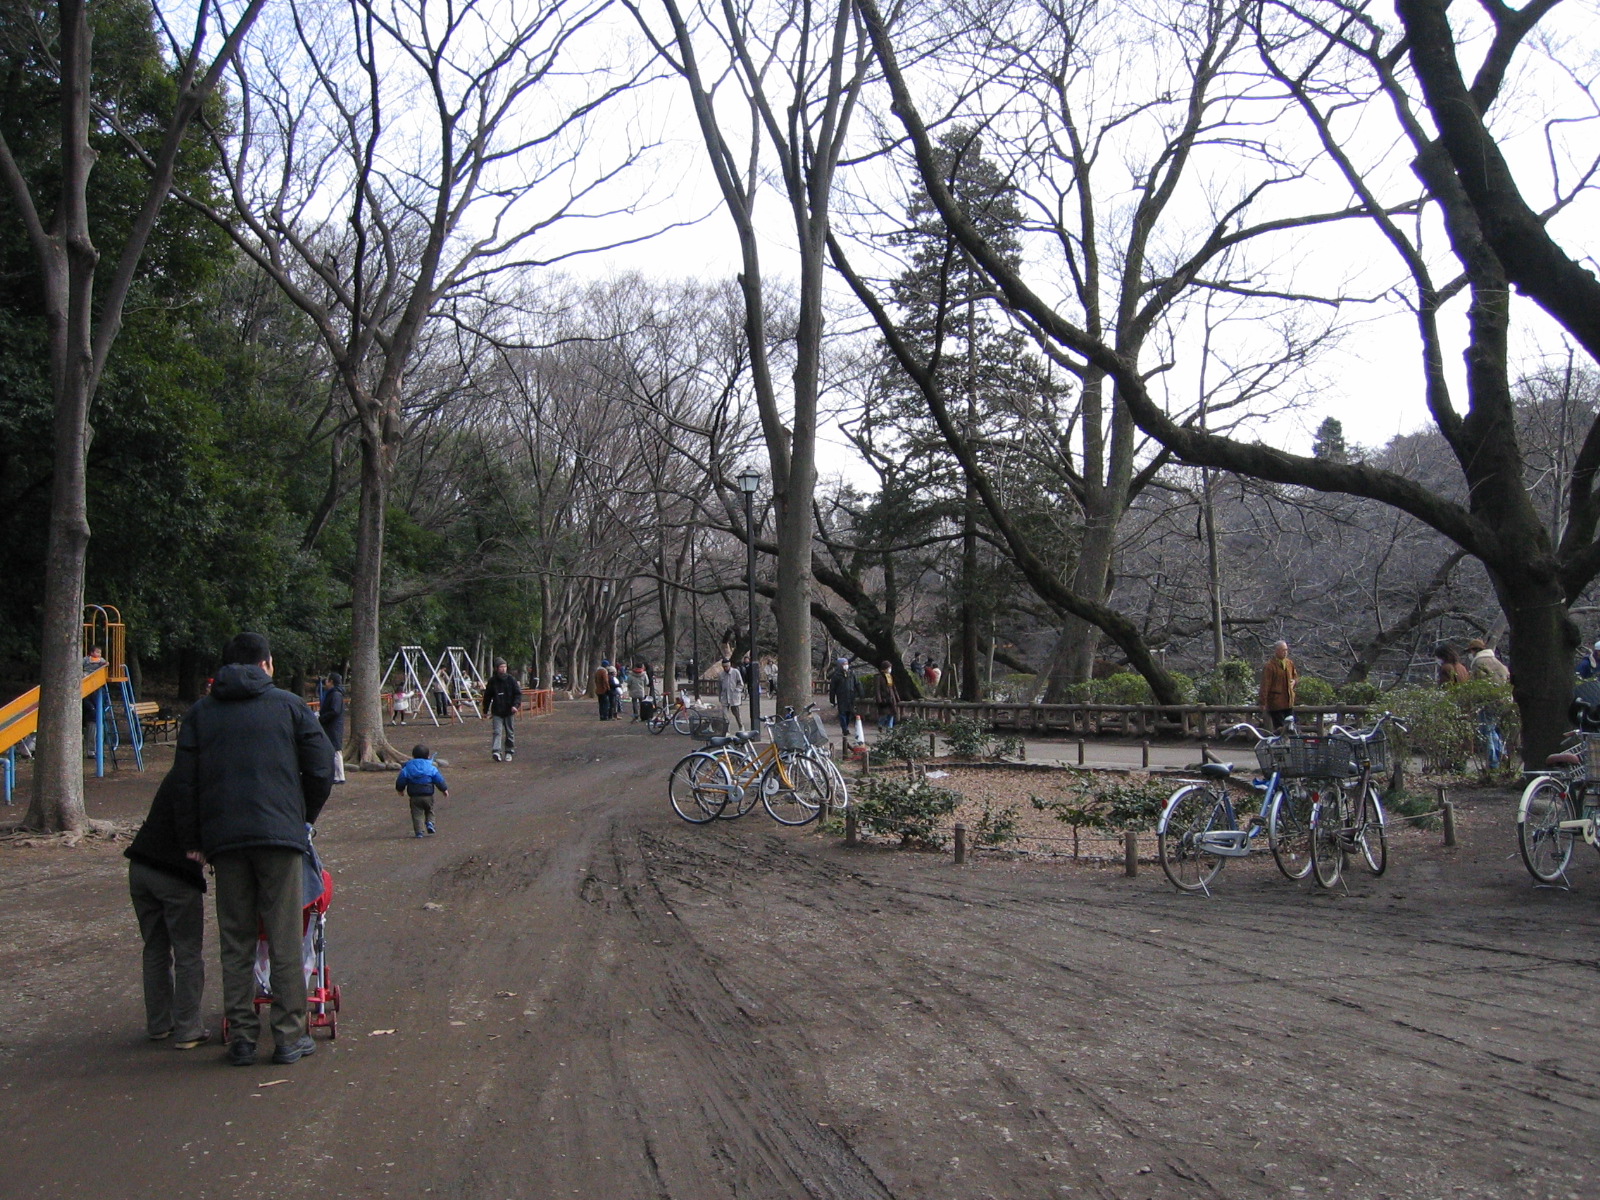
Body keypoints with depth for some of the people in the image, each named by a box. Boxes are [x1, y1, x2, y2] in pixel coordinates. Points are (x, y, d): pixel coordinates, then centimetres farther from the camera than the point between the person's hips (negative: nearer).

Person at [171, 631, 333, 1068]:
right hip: (280, 834, -2)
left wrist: (191, 842, 14)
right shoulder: (288, 705, 4)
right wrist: (305, 817, 17)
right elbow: (322, 768, 1)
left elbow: (184, 782, 8)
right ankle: (289, 1036, 5)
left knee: (235, 941, 10)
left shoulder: (200, 713, 12)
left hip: (223, 838, 3)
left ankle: (243, 1037, 11)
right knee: (285, 938, 2)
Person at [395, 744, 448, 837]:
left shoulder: (407, 768, 2)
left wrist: (400, 790, 25)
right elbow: (439, 780, 1)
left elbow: (400, 781, 6)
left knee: (417, 814, 4)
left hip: (414, 797, -1)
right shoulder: (431, 768, 1)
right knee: (429, 811, 21)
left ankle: (419, 832, -5)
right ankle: (430, 823, -2)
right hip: (428, 795, 1)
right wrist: (444, 790, 13)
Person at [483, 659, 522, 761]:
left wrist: (515, 705, -16)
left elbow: (518, 693, 0)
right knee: (497, 731, -13)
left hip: (509, 711, 1)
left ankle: (509, 752, 19)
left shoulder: (511, 679, -1)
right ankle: (496, 751, -22)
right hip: (497, 712, -1)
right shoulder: (492, 681, 1)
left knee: (510, 732, 8)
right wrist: (485, 710, 13)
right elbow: (487, 696, 11)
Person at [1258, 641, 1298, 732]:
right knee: (1279, 728, -5)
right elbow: (1265, 685, -13)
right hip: (1275, 703, -7)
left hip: (1289, 702, 7)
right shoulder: (1269, 666, -12)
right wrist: (1263, 703, -16)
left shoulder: (1290, 663, 9)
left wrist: (1294, 681, -1)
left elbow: (1296, 676, 25)